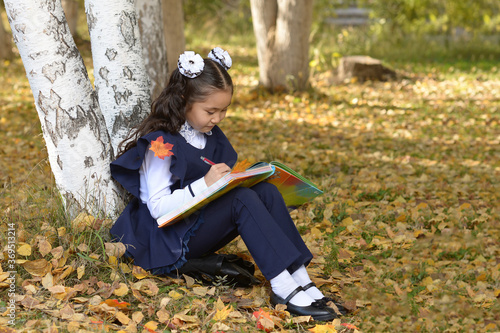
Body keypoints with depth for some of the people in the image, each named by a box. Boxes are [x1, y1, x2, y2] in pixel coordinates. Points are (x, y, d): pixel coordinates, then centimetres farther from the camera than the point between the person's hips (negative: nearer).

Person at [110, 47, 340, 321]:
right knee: (242, 200, -29)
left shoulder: (209, 134, 9)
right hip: (169, 240, -8)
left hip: (201, 226, 8)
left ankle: (300, 278, -22)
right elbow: (158, 207, -20)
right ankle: (283, 288, -32)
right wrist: (204, 184, -28)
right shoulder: (160, 143, -16)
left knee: (266, 191, -14)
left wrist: (233, 180, -4)